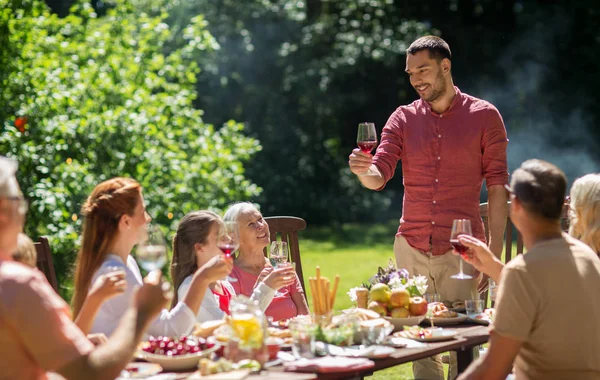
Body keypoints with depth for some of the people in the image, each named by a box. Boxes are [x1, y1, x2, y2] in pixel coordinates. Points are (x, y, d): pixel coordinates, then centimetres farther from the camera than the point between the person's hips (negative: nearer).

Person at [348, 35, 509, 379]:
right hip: (412, 247, 3)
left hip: (461, 248, -3)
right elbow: (379, 177, 0)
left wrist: (494, 251, -6)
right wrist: (363, 171, -25)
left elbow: (498, 188, 0)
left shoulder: (484, 116, 1)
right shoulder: (403, 119, 8)